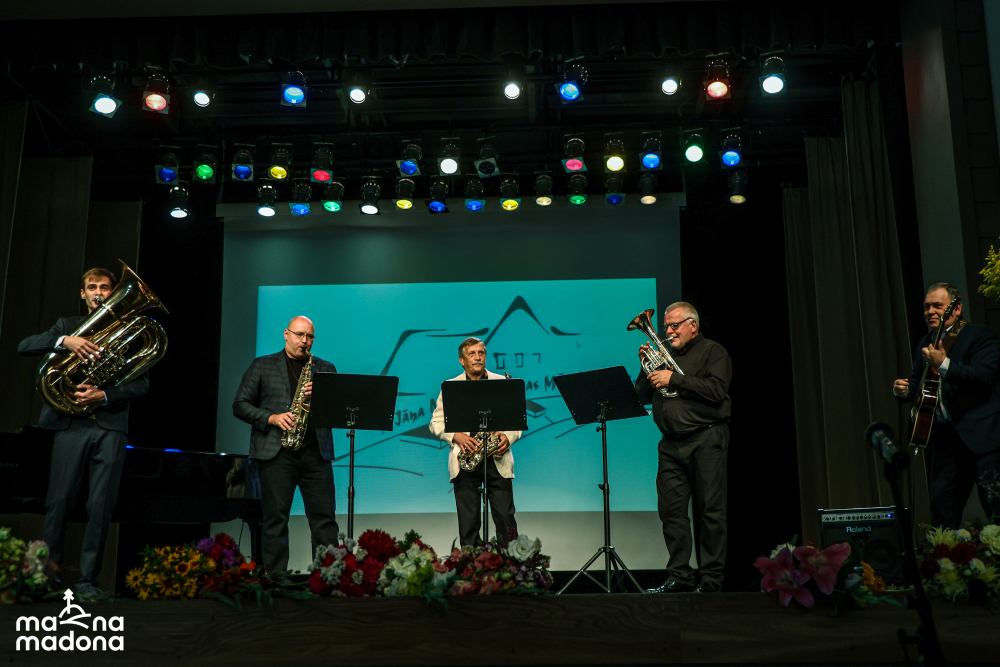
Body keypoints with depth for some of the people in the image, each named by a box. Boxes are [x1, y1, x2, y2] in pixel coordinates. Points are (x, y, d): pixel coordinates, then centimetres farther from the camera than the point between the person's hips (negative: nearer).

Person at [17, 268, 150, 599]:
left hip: (110, 427, 0)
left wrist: (104, 395, -13)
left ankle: (88, 580, 7)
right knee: (58, 501, -1)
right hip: (71, 424, 1)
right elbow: (24, 346, 1)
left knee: (100, 506, -1)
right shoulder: (67, 325, 16)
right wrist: (64, 341, -16)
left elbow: (141, 383, 3)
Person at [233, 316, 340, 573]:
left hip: (316, 452, 2)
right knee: (275, 517, -1)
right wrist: (271, 418, -10)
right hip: (275, 452, -2)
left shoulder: (326, 369, 17)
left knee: (324, 517, -1)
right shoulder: (261, 365, 11)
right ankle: (274, 576, 5)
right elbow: (240, 405, 5)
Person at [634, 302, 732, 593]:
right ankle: (679, 576, 9)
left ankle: (711, 580, 3)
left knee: (710, 512, -3)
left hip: (706, 440, -5)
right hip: (672, 443, 5)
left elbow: (716, 390, -14)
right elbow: (643, 396, 17)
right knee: (671, 509, 1)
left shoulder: (712, 351, 4)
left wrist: (674, 379, -14)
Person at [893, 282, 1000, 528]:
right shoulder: (926, 343, 16)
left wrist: (943, 364, -28)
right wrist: (903, 390, 0)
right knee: (941, 505, 7)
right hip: (944, 437, 7)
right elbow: (916, 381, 22)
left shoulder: (980, 335, -5)